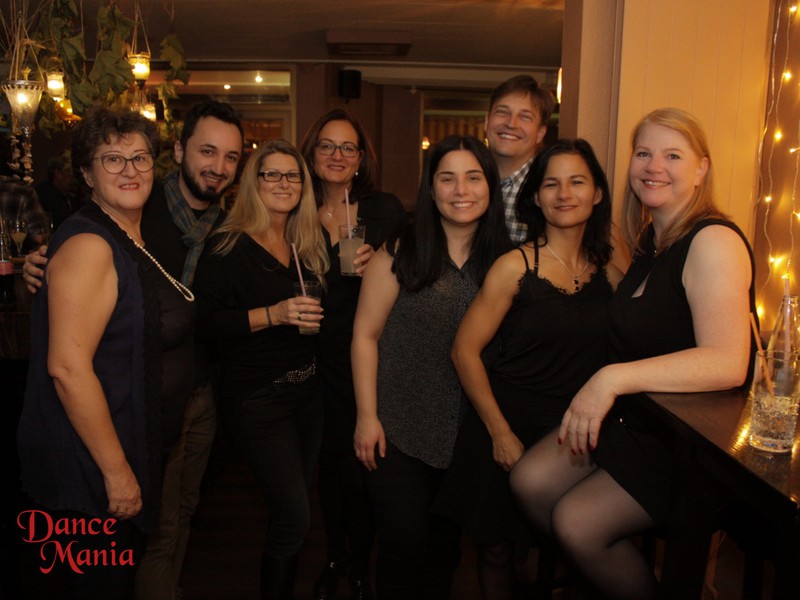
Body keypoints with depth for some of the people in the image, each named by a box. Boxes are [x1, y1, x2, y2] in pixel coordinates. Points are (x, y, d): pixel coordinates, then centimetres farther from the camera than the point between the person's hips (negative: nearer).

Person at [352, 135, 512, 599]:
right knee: (404, 547, 5)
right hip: (401, 430, -3)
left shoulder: (504, 260, 0)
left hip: (468, 433, 3)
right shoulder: (400, 253, -10)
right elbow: (365, 335, -7)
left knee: (445, 545, 18)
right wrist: (367, 416, -10)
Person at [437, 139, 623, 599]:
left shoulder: (609, 272, 1)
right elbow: (465, 350, -10)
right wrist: (500, 432, -12)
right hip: (514, 429, -3)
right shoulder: (516, 267, -10)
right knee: (498, 552, 10)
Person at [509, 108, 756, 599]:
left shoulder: (714, 241, -19)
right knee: (529, 480, -6)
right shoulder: (650, 243, 8)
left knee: (576, 520, -15)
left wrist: (612, 378, -37)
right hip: (632, 416, 8)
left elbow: (728, 363, -32)